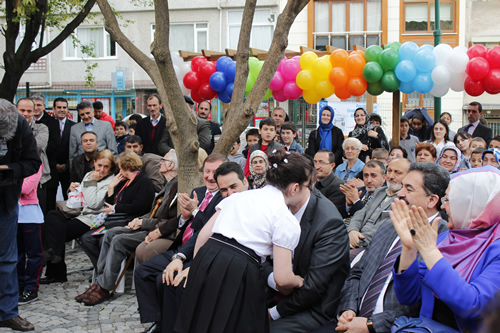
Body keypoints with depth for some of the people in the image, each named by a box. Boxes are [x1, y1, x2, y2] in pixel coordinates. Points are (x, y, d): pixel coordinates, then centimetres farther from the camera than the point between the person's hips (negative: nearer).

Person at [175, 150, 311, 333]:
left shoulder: (239, 196, 19)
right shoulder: (287, 221, 1)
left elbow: (203, 234, 16)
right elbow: (282, 278, -3)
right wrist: (299, 282, 18)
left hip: (204, 264, 6)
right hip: (238, 275, -5)